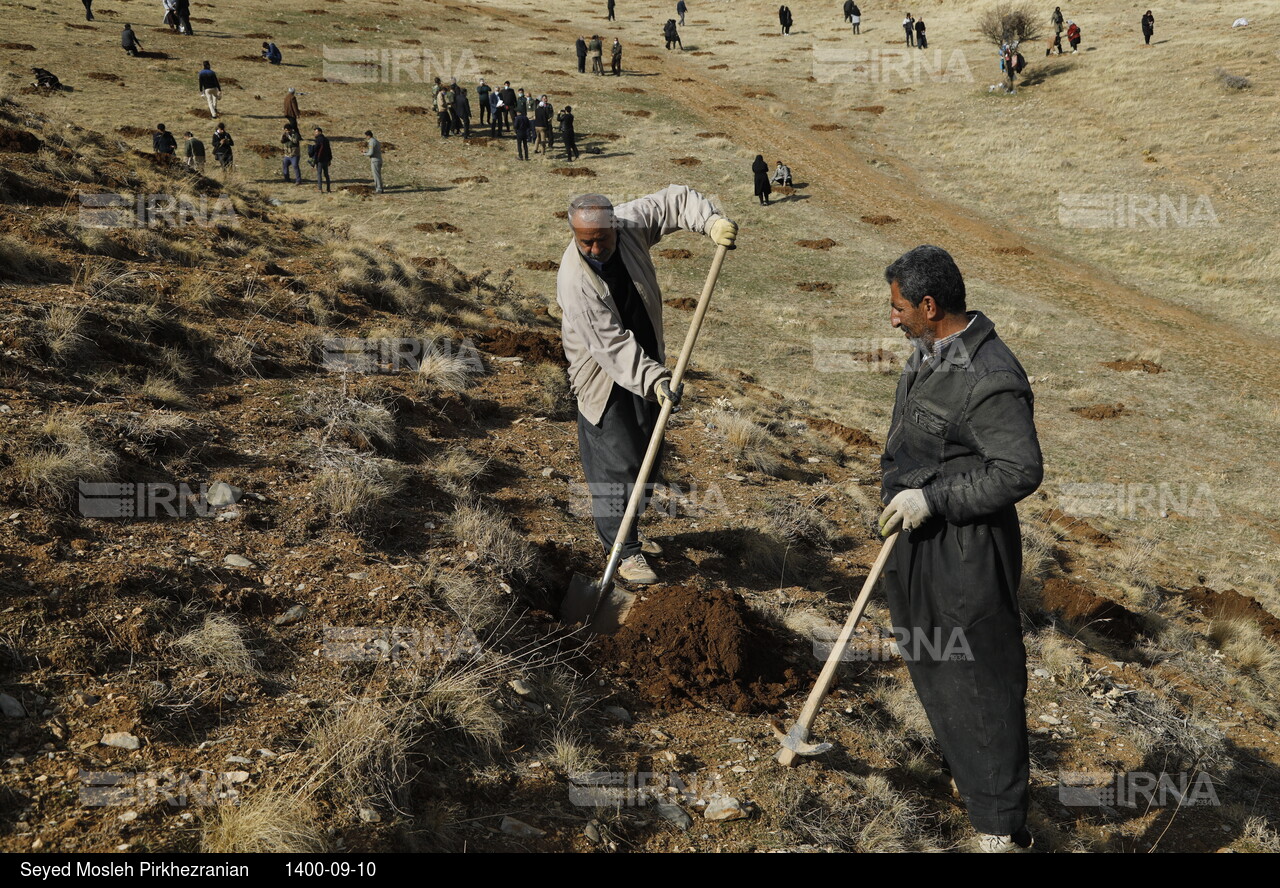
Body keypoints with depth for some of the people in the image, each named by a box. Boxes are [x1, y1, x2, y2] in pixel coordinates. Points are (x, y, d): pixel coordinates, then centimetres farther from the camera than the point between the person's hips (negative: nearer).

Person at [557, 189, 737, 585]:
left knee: (645, 453, 16)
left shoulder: (630, 225, -15)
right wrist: (654, 379, -39)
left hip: (646, 362, 7)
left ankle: (624, 528, 34)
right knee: (615, 462, -6)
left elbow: (675, 200, -2)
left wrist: (711, 223, -19)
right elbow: (610, 345, -32)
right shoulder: (575, 281, -30)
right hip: (604, 376, -7)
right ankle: (624, 551, 5)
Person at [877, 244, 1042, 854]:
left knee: (983, 682, 2)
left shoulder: (991, 377, -24)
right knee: (928, 665, 23)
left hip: (965, 551, -10)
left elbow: (1021, 471, -25)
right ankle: (962, 772, 45)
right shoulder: (927, 352, 6)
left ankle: (1000, 825, 16)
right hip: (913, 537, 10)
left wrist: (933, 498, -23)